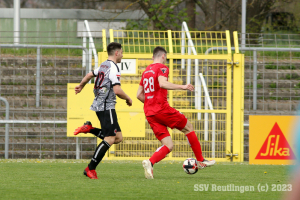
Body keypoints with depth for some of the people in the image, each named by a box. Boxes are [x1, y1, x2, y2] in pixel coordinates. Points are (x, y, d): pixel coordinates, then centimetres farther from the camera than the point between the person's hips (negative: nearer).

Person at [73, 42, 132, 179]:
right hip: (106, 107, -10)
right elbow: (117, 90, -21)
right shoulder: (113, 68, -13)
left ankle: (90, 129, 9)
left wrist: (81, 86, 51)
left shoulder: (103, 65, 16)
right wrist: (128, 99, -3)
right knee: (110, 139, -13)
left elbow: (90, 75, 32)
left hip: (99, 105, 10)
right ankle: (90, 169, -14)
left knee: (118, 137, 9)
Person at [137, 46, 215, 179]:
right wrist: (182, 87, -22)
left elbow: (139, 95, 21)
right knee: (188, 127, 13)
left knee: (168, 146, 4)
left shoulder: (146, 71, 20)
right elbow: (162, 84, -23)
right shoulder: (162, 68, -3)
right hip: (162, 109, -7)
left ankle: (150, 163, -23)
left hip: (149, 113, 7)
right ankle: (201, 161, 18)